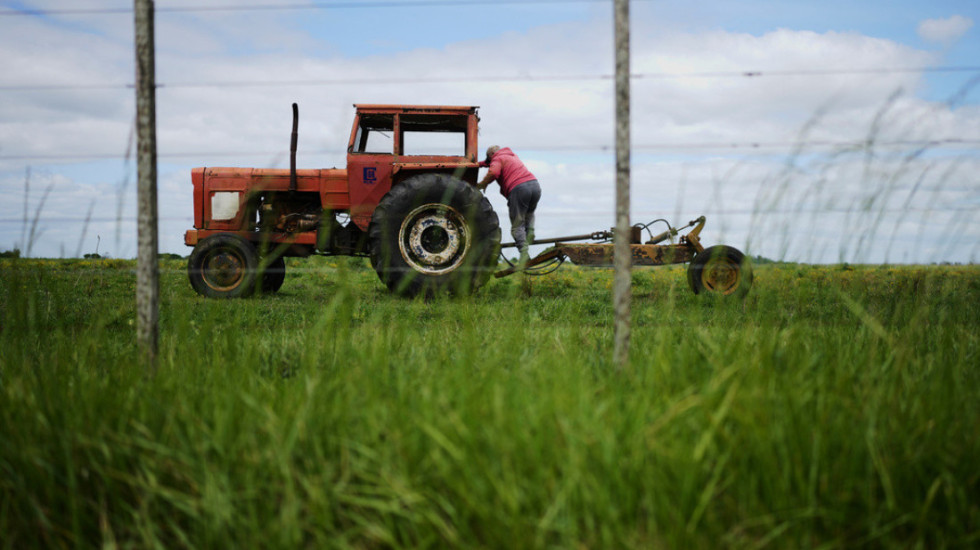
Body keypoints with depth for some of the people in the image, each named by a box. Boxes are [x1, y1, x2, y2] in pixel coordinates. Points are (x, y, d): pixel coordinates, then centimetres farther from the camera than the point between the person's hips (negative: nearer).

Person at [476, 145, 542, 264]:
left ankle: (523, 250, -16)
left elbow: (493, 173, -14)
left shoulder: (497, 159, 8)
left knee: (517, 225, 0)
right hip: (534, 185, 7)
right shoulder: (512, 156, 32)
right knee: (529, 213, 34)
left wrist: (482, 184, 1)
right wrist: (481, 164, 46)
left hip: (518, 188, -7)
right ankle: (530, 231, 8)